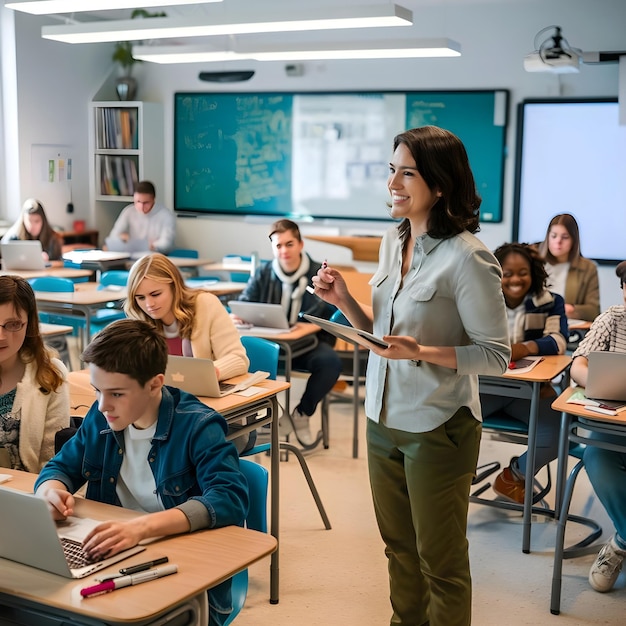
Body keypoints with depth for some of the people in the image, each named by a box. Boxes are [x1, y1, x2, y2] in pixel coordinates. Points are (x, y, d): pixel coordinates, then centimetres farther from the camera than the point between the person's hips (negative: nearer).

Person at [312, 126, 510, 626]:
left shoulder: (466, 257, -18)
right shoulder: (393, 242, 5)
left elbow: (496, 355, -15)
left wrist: (422, 352, -28)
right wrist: (344, 301, -3)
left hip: (438, 429, -7)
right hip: (384, 418, 7)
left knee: (439, 560, 10)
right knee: (399, 545, 22)